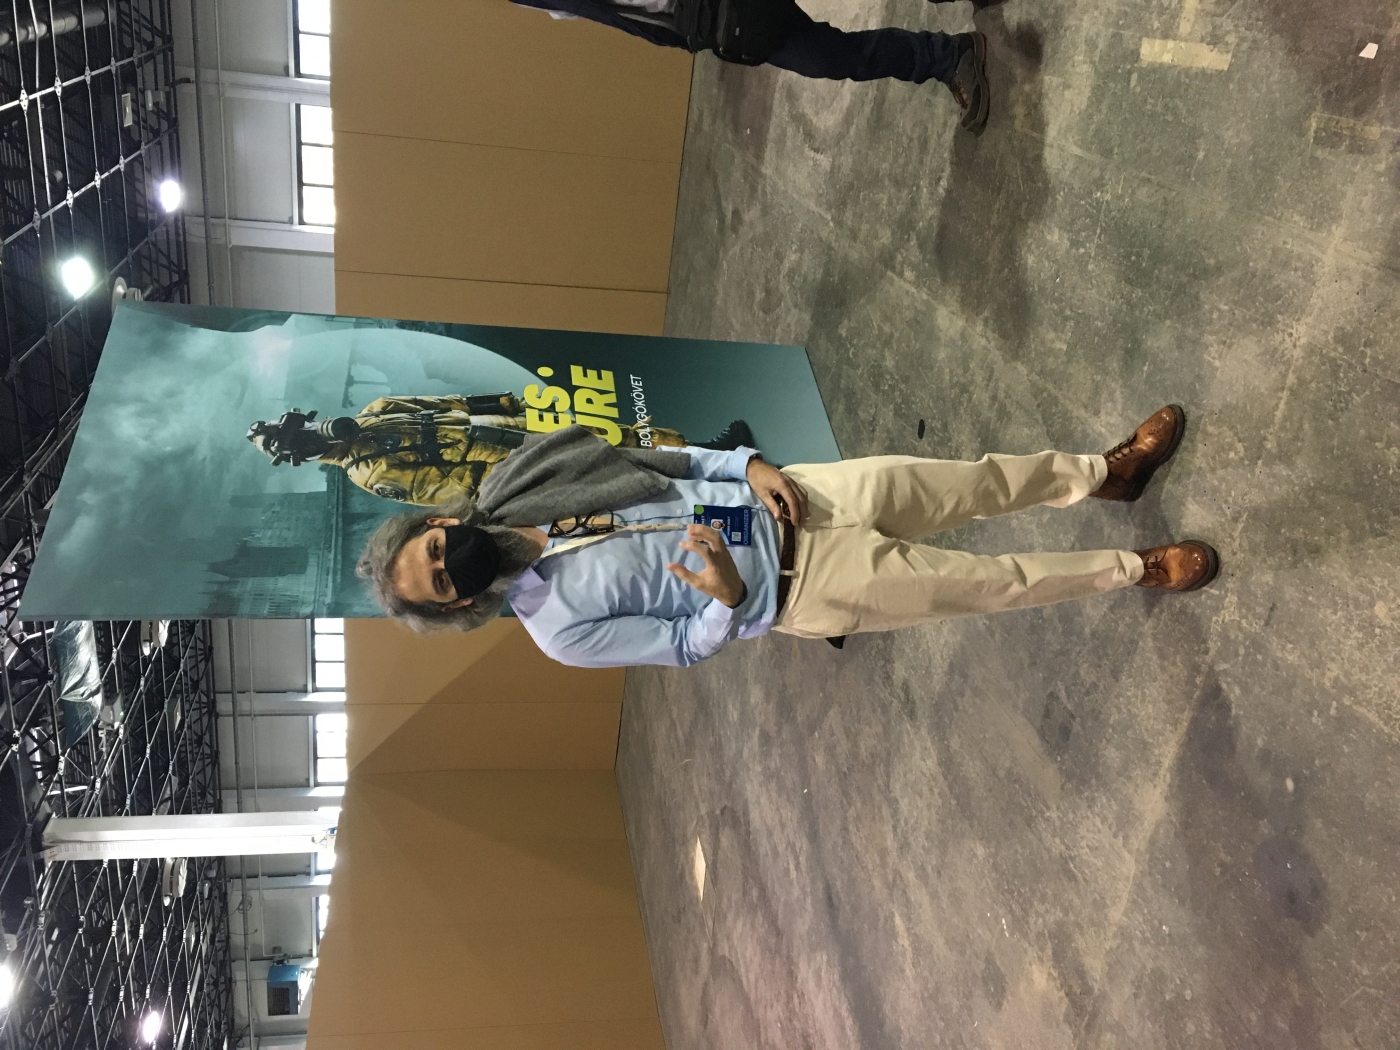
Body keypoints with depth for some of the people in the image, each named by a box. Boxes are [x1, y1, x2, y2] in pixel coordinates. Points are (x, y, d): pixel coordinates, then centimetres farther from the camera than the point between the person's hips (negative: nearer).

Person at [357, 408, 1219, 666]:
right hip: (796, 591, -4)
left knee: (970, 483, 2)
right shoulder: (561, 628, -14)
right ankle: (1138, 571, 19)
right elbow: (689, 645, -8)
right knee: (987, 583, -1)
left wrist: (752, 467, -8)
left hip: (783, 496, 4)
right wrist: (729, 599, -29)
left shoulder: (520, 482, -3)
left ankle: (1107, 472, 25)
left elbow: (660, 462, 6)